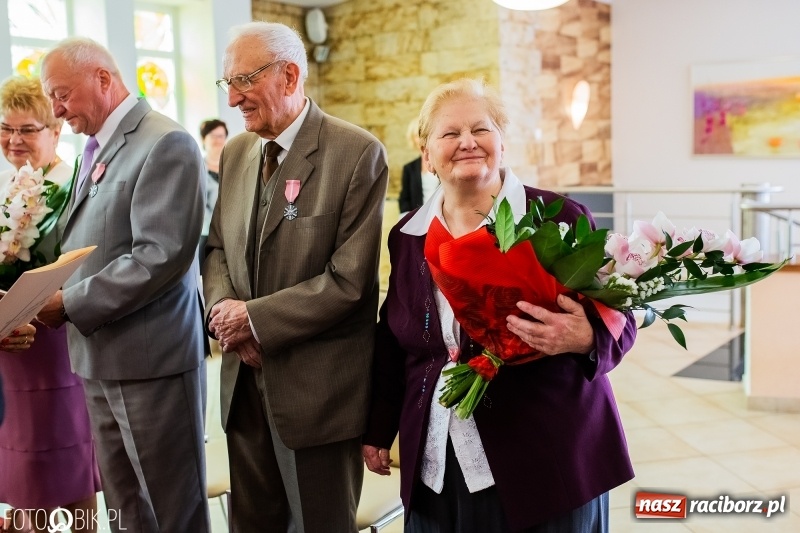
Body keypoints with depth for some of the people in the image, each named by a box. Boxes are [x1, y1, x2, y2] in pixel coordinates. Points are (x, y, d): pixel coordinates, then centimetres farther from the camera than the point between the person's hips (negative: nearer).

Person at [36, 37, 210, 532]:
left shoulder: (166, 144, -13)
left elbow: (161, 256, -22)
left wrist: (71, 305, -17)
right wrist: (49, 296, 0)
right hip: (101, 360, 9)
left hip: (150, 358, -8)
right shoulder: (97, 150, 15)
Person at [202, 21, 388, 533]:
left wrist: (255, 318, -15)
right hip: (245, 379, 6)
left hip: (317, 388, -6)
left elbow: (349, 280, -18)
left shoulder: (358, 153, -14)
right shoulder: (235, 153, 8)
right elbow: (218, 248, 14)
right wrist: (224, 309, -7)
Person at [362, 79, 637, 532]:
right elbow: (393, 341, 15)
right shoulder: (408, 236, 7)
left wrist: (584, 340, -26)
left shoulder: (561, 218, -8)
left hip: (547, 460, -3)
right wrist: (378, 429, 17)